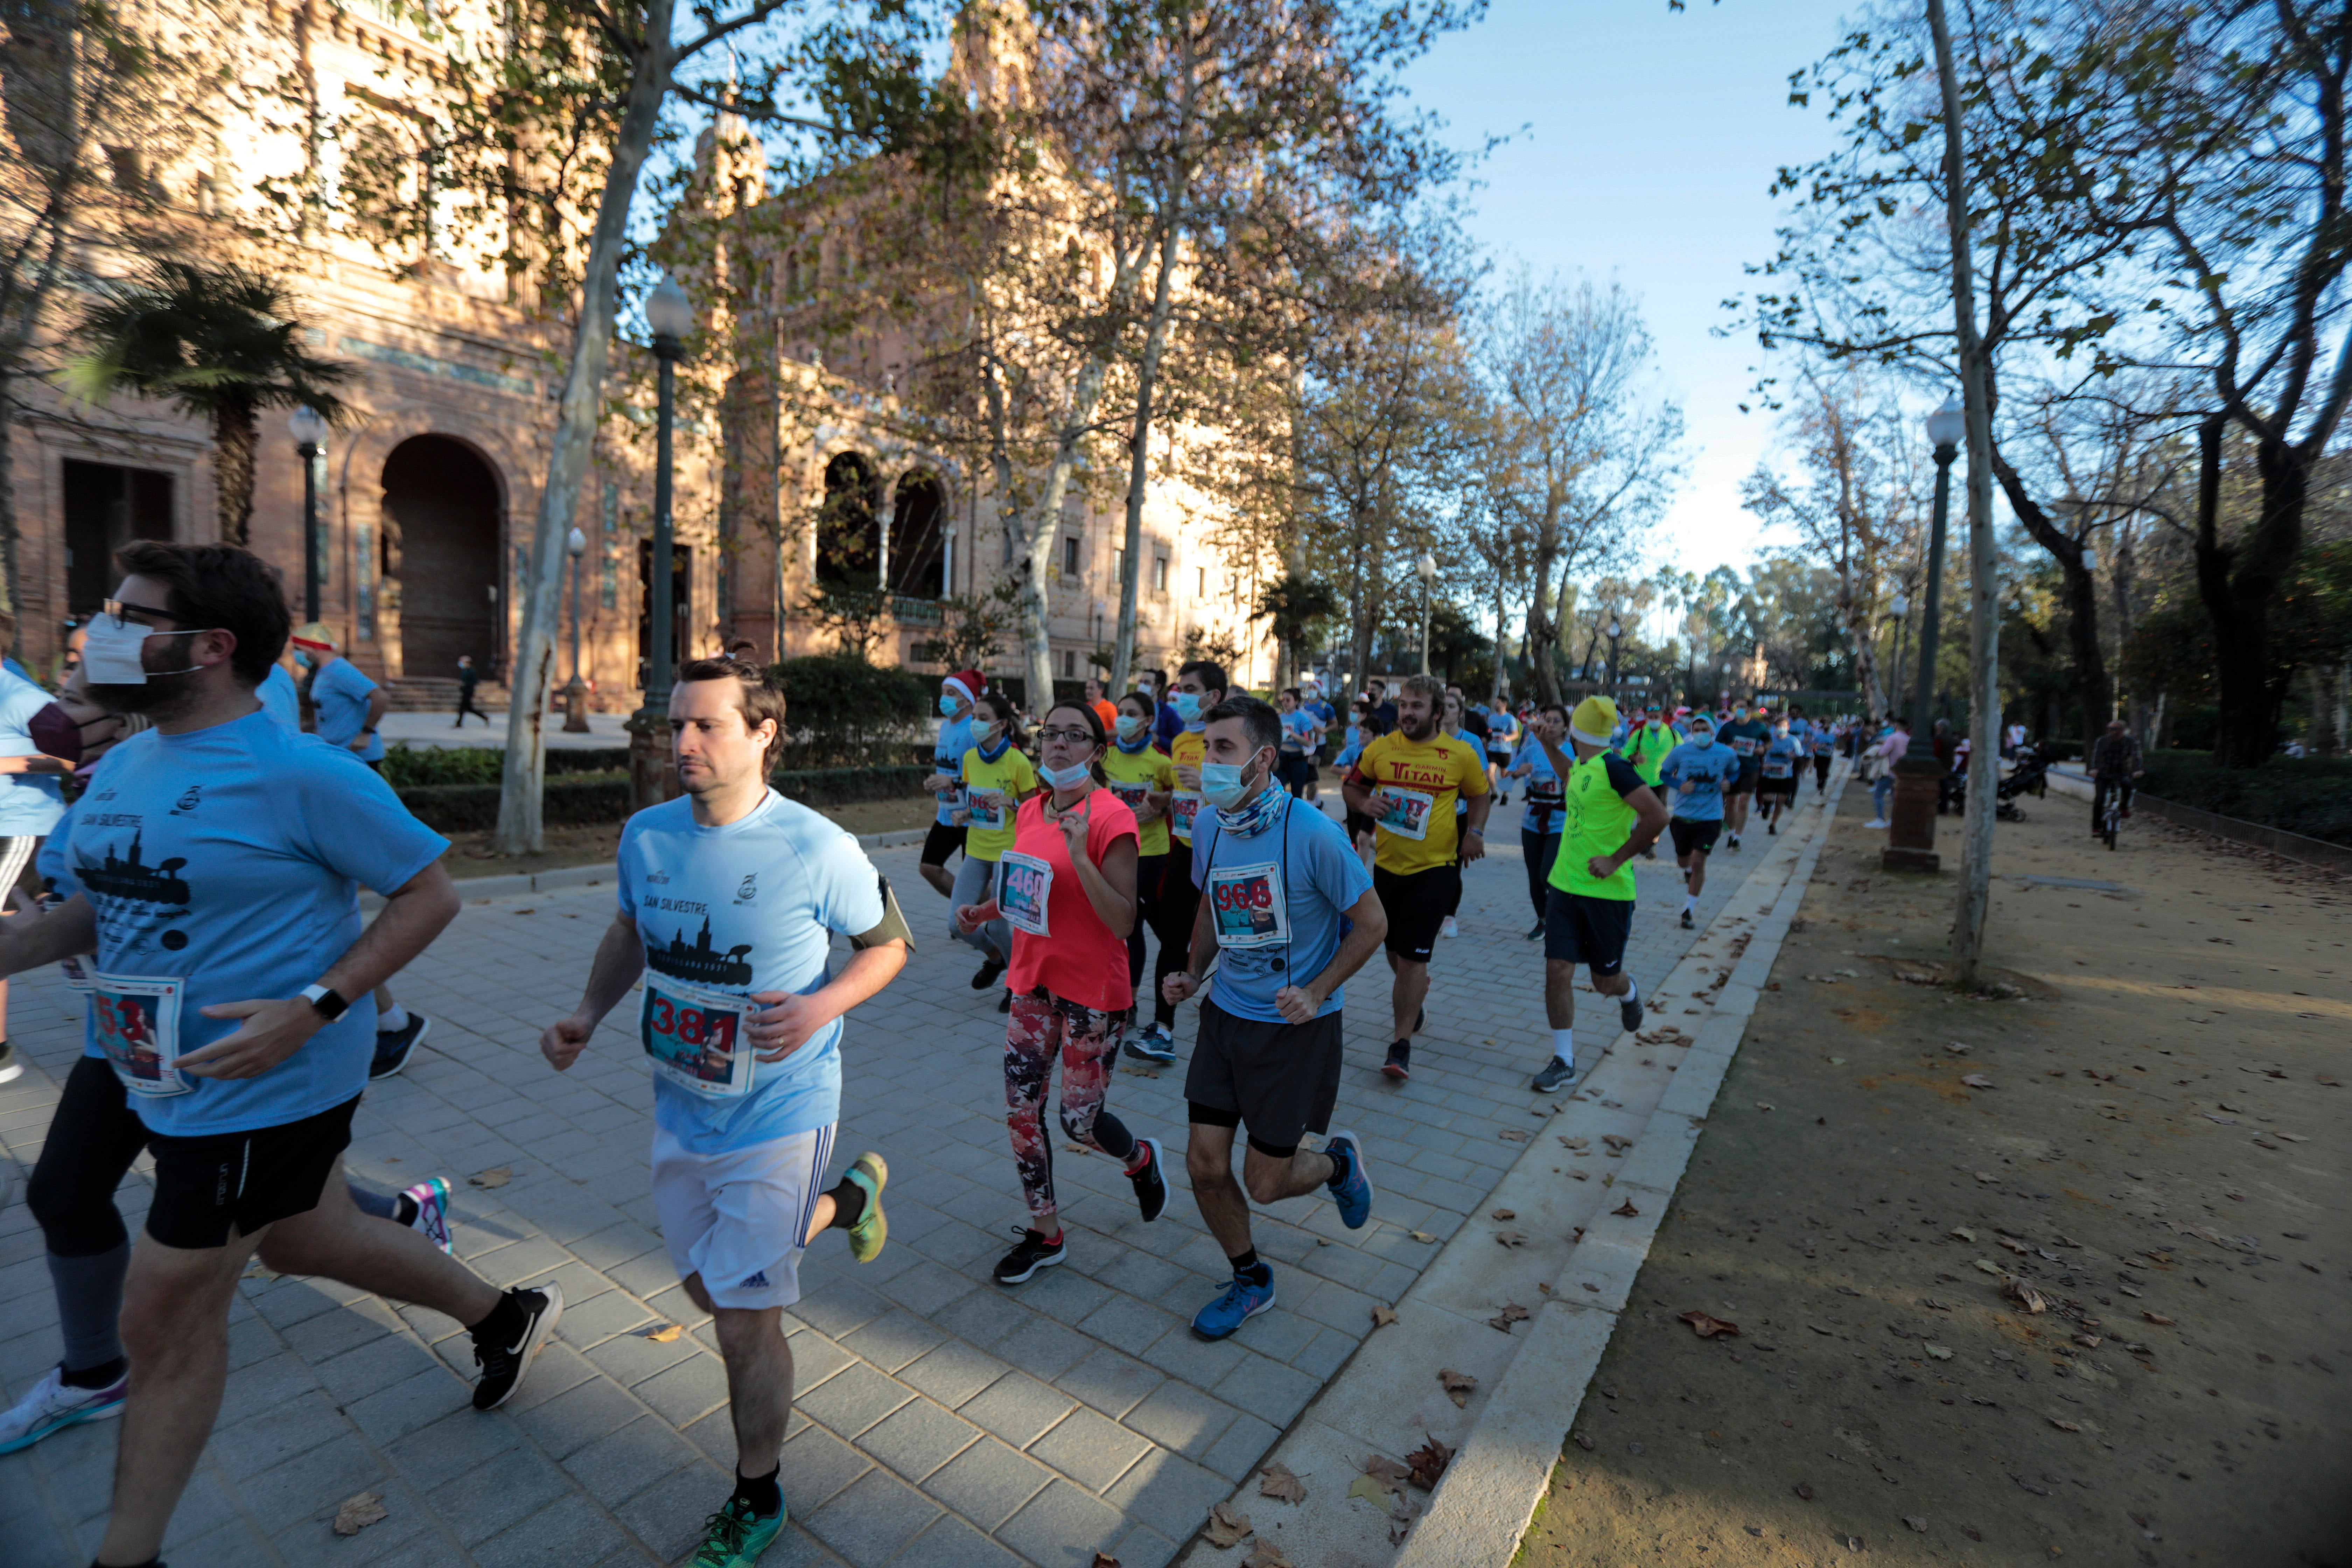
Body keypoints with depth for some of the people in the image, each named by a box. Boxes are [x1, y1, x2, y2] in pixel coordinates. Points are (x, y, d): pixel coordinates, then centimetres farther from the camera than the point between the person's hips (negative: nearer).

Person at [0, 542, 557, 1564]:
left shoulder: (300, 774, -22)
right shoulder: (122, 768, 5)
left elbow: (429, 895, -19)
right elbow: (105, 906, 15)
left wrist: (313, 1008, -26)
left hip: (262, 1091, -9)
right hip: (150, 1070, 9)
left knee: (166, 1325, 7)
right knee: (303, 1242, 24)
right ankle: (504, 1316, 43)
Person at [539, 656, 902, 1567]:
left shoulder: (817, 850, -21)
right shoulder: (646, 835, -5)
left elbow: (888, 944, -8)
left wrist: (823, 1006, -26)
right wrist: (588, 1015, -2)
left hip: (778, 1114, -6)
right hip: (679, 1109, 6)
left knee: (744, 1323, 4)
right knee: (707, 1285, 23)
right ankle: (847, 1200, 48)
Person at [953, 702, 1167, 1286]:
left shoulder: (1111, 817, -18)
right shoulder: (1031, 810, 4)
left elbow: (1123, 922, -22)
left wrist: (1080, 856, -32)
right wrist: (985, 911, 1)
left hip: (1093, 989, -6)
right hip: (1035, 979, 7)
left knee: (1079, 1120, 6)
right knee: (1020, 1110, 9)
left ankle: (1141, 1158, 41)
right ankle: (1045, 1233, 30)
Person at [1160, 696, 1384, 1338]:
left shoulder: (1312, 833, -21)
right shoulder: (1210, 828, -3)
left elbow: (1372, 922, -11)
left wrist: (1315, 992, -18)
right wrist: (1193, 971, 0)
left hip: (1296, 1027, -5)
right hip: (1226, 1014, 5)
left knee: (1265, 1183, 4)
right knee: (1205, 1166, 6)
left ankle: (1339, 1162, 38)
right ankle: (1251, 1280, 33)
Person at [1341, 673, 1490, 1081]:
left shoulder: (1461, 755, -6)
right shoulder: (1380, 748, -3)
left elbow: (1481, 796, 11)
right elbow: (1352, 785, 10)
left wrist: (1475, 831, -5)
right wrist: (1365, 803, -11)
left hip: (1434, 868, -3)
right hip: (1387, 864, 3)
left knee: (1413, 956, -6)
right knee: (1394, 948, 19)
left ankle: (1402, 1044, 4)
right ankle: (1414, 990, 52)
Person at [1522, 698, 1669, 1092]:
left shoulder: (1613, 768, -18)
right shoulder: (1582, 764, 7)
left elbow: (1657, 817, -24)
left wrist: (1617, 859, -20)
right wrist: (1549, 746, 24)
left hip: (1608, 892, -6)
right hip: (1566, 885, 7)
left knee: (1605, 980, 10)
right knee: (1557, 971, -1)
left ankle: (1629, 993, 48)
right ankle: (1564, 1062, 11)